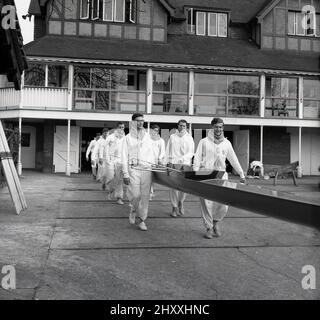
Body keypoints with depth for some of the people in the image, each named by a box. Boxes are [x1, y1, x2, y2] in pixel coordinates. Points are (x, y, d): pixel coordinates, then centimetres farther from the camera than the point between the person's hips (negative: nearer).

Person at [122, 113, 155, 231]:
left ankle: (142, 220, 11)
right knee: (136, 195, -10)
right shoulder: (128, 137, 4)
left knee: (145, 196, 1)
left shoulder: (147, 136, 14)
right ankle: (133, 211, 22)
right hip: (133, 169, -3)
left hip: (147, 169, 3)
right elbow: (124, 157, 1)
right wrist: (125, 174, -6)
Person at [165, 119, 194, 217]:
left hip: (185, 164, 0)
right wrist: (168, 161, 3)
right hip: (173, 163, 0)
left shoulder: (189, 138, 9)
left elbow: (191, 152, 2)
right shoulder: (172, 137, 12)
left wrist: (182, 158, -15)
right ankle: (175, 207, 4)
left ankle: (181, 202, 23)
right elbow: (168, 151, 13)